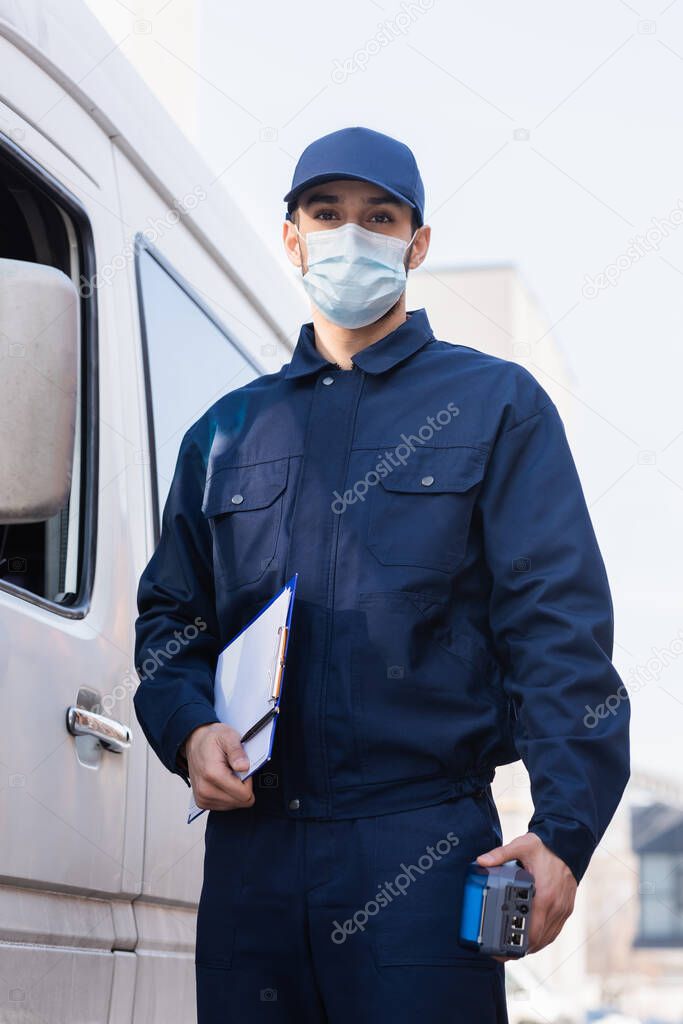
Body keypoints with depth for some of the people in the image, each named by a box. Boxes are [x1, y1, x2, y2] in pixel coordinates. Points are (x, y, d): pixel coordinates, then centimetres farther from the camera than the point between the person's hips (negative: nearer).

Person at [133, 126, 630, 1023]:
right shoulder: (226, 432, 19)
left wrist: (565, 828, -12)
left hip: (422, 848, -3)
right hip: (249, 850, 4)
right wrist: (188, 728, 0)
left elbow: (559, 623, -1)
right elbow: (169, 613, 22)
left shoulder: (495, 404, 8)